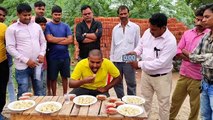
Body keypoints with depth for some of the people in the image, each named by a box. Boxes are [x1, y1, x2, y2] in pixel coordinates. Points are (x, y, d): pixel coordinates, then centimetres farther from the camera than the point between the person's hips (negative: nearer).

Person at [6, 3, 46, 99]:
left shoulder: (37, 26, 8)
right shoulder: (12, 29, -3)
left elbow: (43, 42, 14)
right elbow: (10, 48, -8)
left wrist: (42, 54, -6)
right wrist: (26, 60, -14)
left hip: (37, 65, 4)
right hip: (22, 66, -4)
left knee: (39, 91, 14)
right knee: (23, 93, 4)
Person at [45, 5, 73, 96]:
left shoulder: (65, 26, 5)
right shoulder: (48, 26, -1)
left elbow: (70, 40, -6)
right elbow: (50, 39, -15)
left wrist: (56, 41, -10)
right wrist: (64, 38, -7)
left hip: (65, 56, 2)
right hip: (53, 57, -2)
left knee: (65, 77, 13)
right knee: (53, 78, 9)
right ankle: (54, 96, 25)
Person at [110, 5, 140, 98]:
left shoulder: (135, 27, 0)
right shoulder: (115, 28, 10)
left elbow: (138, 44, 1)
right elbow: (113, 44, 13)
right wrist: (111, 58, 10)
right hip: (117, 60, 4)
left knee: (131, 83, 5)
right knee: (117, 83, 12)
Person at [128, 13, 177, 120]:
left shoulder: (170, 41, -25)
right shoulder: (148, 32, -5)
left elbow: (160, 63, -28)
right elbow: (141, 45, 12)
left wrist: (139, 64, -26)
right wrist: (135, 52, -10)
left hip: (161, 77, -5)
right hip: (146, 74, 6)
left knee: (163, 103, 12)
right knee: (145, 101, 19)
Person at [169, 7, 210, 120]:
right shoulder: (187, 33, 7)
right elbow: (178, 50, 7)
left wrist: (188, 55, -11)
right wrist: (190, 58, -10)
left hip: (197, 77, -5)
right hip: (183, 74, 5)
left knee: (194, 104, 11)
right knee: (175, 99, 19)